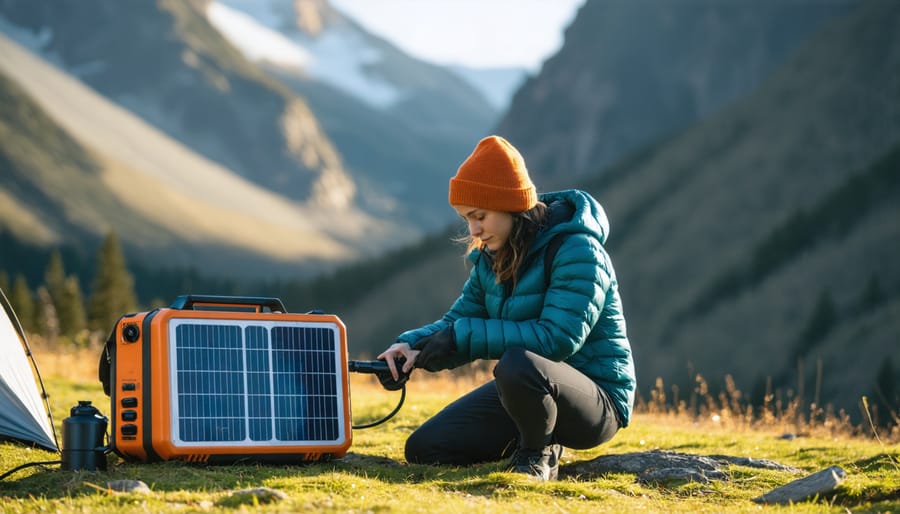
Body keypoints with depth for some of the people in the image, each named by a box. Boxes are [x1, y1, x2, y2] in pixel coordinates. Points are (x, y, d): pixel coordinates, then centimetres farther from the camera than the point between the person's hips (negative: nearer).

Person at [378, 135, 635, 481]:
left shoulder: (576, 249, -20)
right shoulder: (492, 256, 5)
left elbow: (558, 338, -30)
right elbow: (458, 320, 8)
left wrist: (462, 336, -28)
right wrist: (412, 345, -15)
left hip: (596, 399, -8)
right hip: (528, 389, 8)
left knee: (518, 364, -40)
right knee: (423, 449, 0)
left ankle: (538, 453, -10)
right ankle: (535, 436, 14)